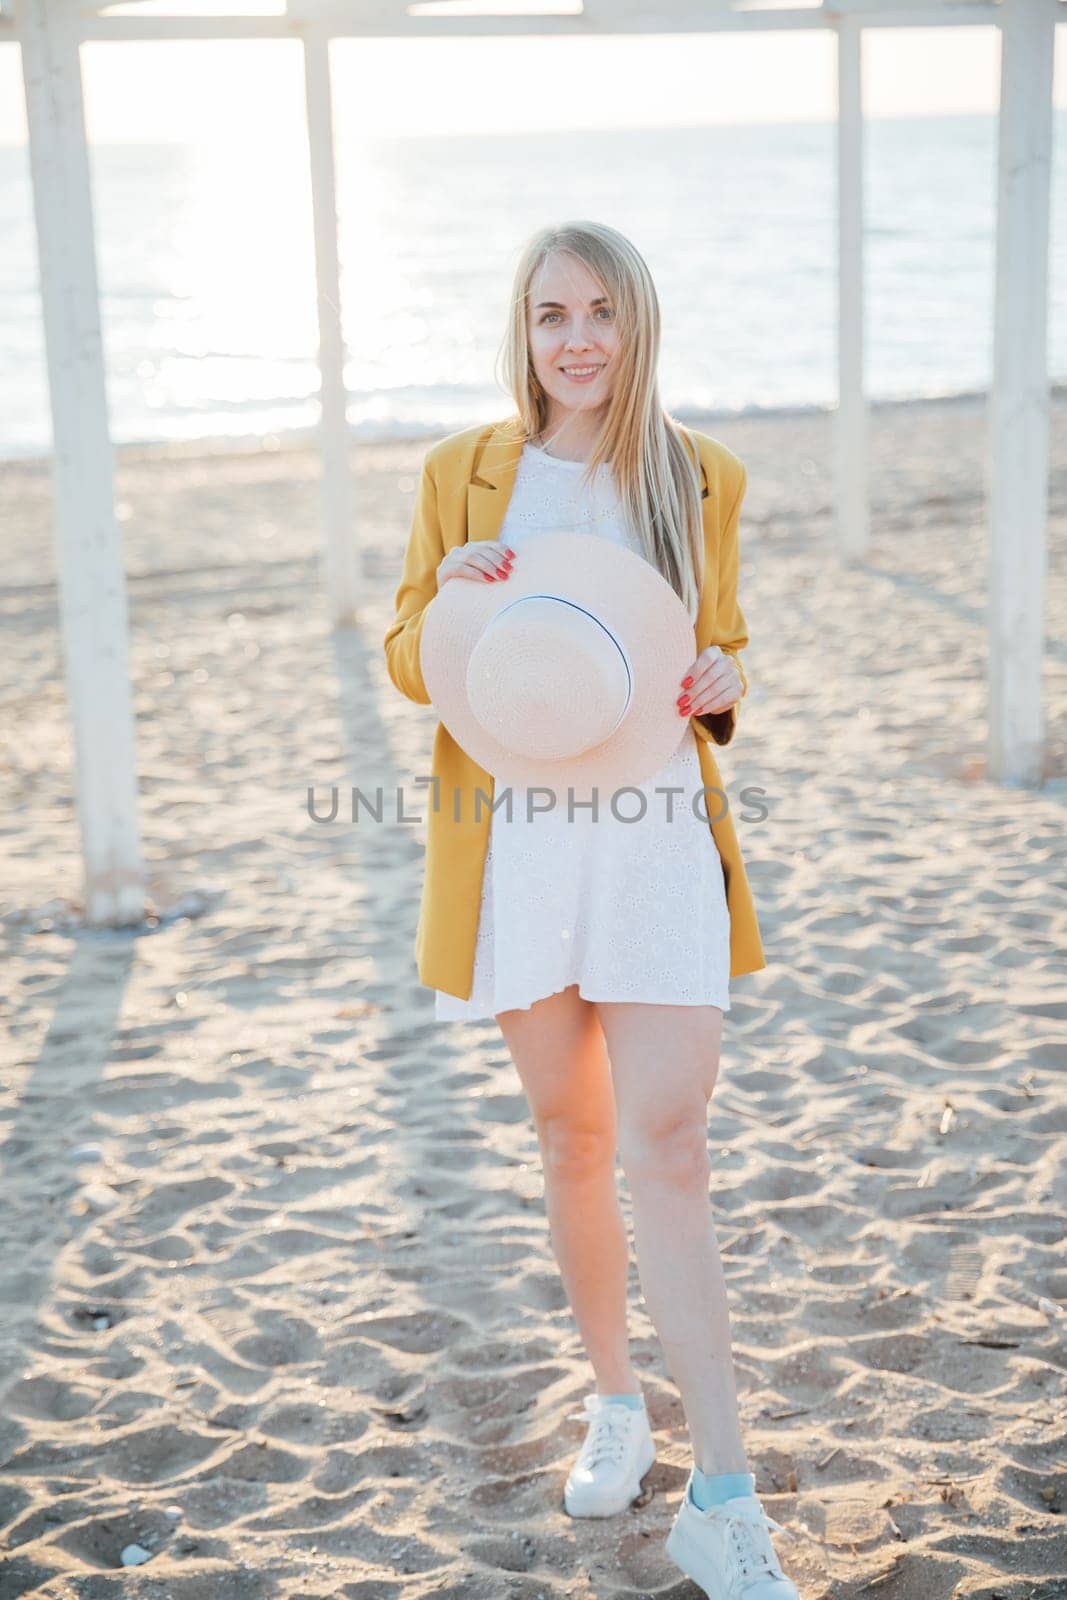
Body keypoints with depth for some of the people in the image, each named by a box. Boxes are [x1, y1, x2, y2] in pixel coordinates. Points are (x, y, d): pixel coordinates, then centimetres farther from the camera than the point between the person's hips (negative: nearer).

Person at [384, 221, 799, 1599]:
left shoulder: (699, 475, 4)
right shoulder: (461, 473, 4)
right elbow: (407, 665, 7)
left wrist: (720, 688, -9)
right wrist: (449, 597, -14)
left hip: (654, 841, -1)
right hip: (515, 846, 1)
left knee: (665, 1143, -9)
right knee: (572, 1138, 12)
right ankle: (614, 1402, 34)